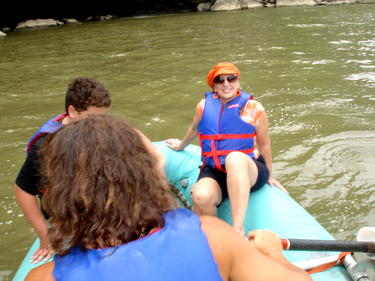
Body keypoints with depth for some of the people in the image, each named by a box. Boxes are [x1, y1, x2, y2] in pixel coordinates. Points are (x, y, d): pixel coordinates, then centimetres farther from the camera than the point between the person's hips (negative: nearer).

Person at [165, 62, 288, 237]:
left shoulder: (254, 108, 3)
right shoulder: (204, 106, 10)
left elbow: (264, 144, 12)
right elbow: (194, 130, 30)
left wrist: (269, 176, 20)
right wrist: (180, 146, 47)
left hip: (248, 172, -2)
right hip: (213, 171, 2)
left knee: (235, 158, -40)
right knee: (201, 196, -34)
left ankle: (238, 229, -47)